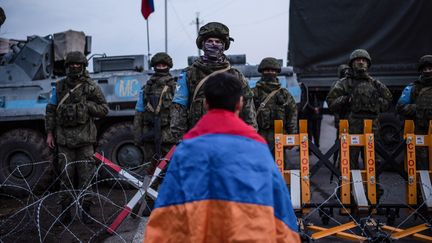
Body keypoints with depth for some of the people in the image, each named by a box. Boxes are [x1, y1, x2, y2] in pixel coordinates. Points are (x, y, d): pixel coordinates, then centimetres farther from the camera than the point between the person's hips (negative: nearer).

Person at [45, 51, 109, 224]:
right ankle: (65, 210, 14)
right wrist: (49, 133, 7)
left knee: (86, 175, -1)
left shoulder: (91, 87, 3)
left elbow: (104, 109, 4)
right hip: (64, 137, 2)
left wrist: (86, 105, -9)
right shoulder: (59, 87, 10)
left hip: (84, 138, -2)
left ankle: (85, 209, 10)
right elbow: (50, 111, 13)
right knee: (66, 176, 5)